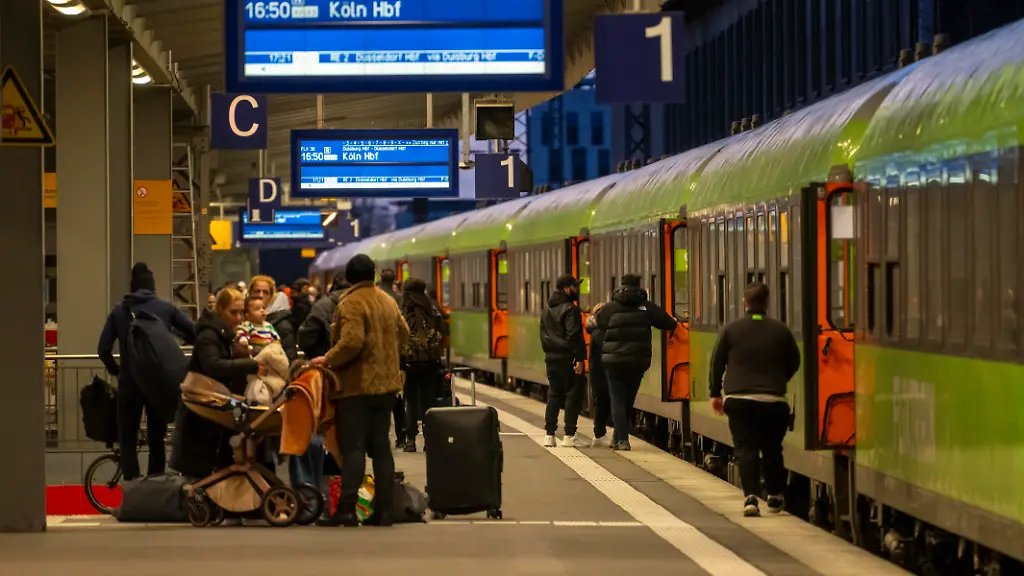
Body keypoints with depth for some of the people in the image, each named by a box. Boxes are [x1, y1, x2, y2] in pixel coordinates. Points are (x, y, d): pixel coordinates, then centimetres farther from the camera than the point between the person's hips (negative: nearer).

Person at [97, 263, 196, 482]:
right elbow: (195, 333, -5)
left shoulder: (119, 311, 2)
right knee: (157, 437, 13)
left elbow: (104, 349, -3)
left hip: (130, 381, -1)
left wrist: (115, 370, 14)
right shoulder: (166, 308, 1)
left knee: (128, 438, 6)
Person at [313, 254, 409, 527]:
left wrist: (328, 359, -11)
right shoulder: (388, 301, 12)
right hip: (386, 383, 7)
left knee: (353, 447, -7)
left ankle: (347, 509, -13)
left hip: (357, 385, -7)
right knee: (380, 447, 10)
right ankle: (384, 509, 8)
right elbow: (403, 334, 21)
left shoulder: (351, 303, -14)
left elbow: (351, 342, -24)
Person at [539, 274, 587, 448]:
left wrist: (549, 351, 18)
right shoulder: (570, 309, -13)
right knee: (573, 396, -2)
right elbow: (574, 336, -20)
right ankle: (569, 435, -5)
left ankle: (549, 434, 9)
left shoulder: (547, 311, 15)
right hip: (567, 359, -8)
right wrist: (579, 358, -21)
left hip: (551, 358, 8)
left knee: (553, 396, 12)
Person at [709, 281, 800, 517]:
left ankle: (751, 497, -16)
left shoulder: (731, 329, 0)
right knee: (772, 449, 15)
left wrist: (716, 393, 15)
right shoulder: (781, 330, 3)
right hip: (773, 400, 1)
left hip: (739, 399, -1)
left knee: (746, 448, -1)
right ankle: (775, 497, 23)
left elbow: (717, 363, 4)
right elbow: (793, 363, 11)